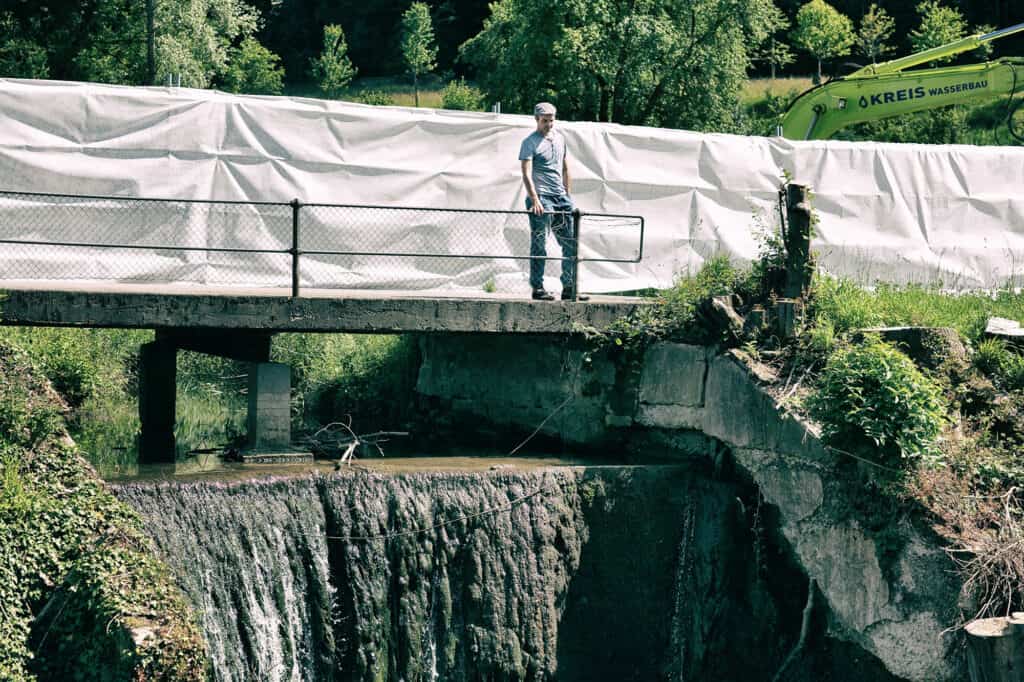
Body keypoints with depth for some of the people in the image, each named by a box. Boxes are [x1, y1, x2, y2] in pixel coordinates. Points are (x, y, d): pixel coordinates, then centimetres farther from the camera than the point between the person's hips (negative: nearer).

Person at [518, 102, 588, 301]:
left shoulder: (560, 138, 15)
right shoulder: (530, 142, -6)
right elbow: (526, 174, -14)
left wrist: (567, 194, 18)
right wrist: (535, 200, -24)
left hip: (561, 197, 7)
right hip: (541, 198, -7)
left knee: (571, 245, 5)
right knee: (539, 246, -3)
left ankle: (569, 289, 11)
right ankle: (538, 289, 3)